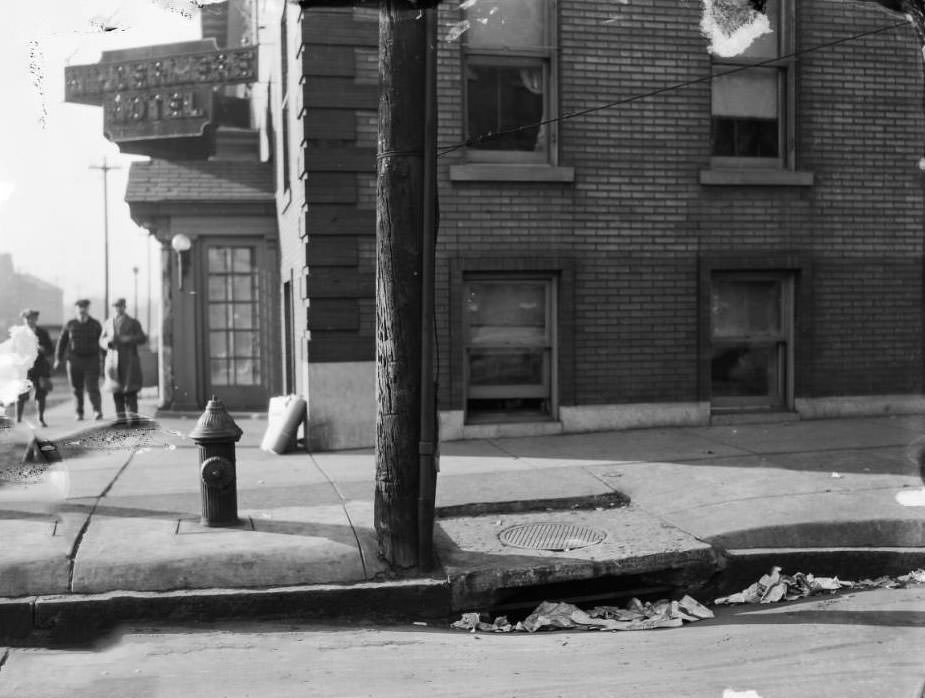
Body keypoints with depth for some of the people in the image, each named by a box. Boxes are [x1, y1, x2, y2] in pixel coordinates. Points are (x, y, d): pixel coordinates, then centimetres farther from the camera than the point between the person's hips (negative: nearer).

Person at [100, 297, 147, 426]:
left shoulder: (133, 322, 5)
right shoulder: (108, 323, 14)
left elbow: (142, 338, -2)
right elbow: (102, 341, 14)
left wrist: (128, 339, -18)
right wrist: (108, 341, -10)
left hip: (129, 361, -3)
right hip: (113, 361, 3)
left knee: (130, 390, -9)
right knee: (116, 390, 3)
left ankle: (132, 416, -9)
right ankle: (121, 417, 8)